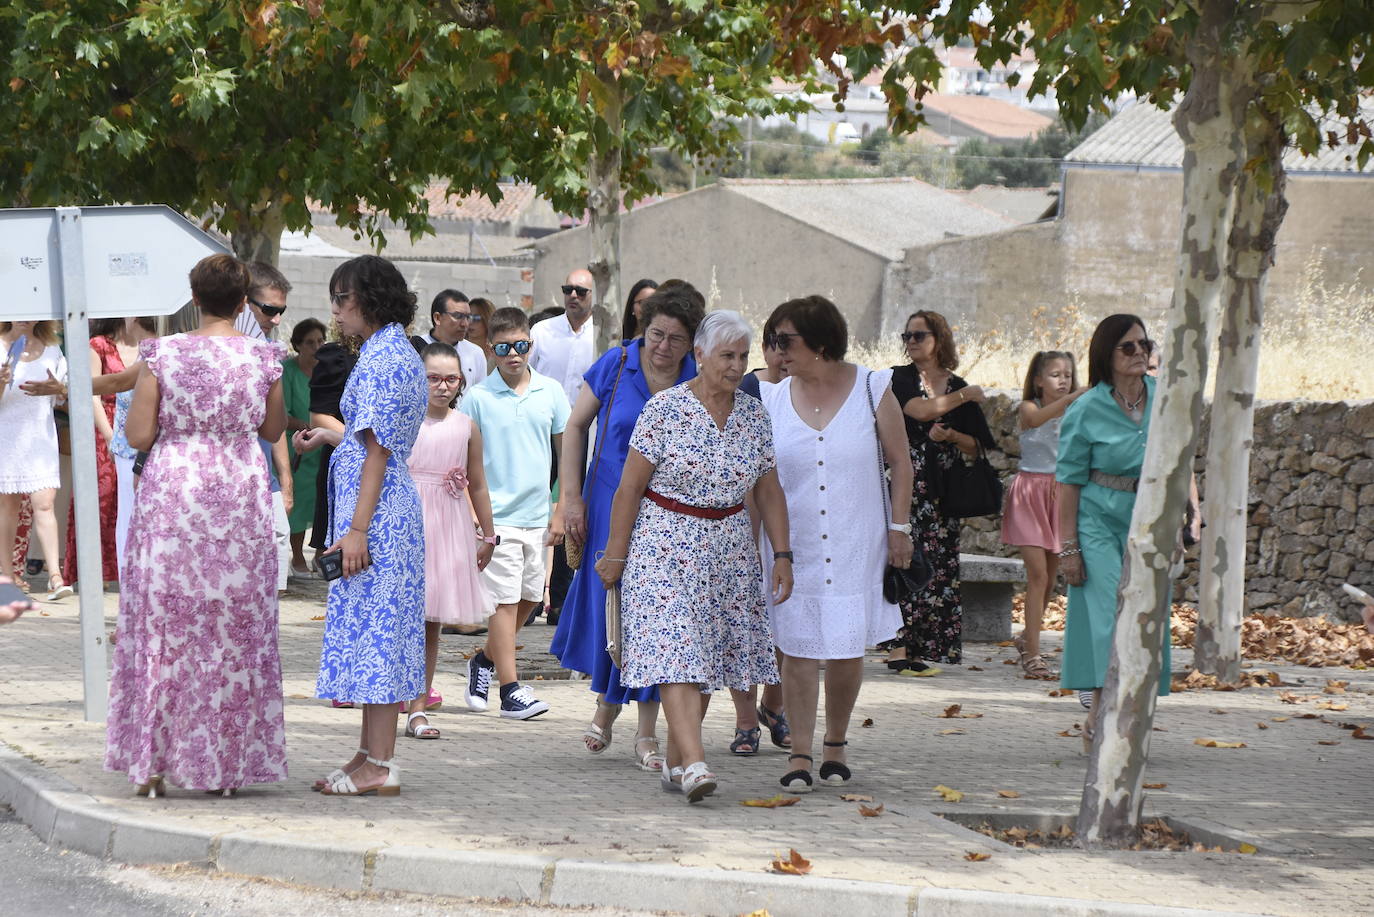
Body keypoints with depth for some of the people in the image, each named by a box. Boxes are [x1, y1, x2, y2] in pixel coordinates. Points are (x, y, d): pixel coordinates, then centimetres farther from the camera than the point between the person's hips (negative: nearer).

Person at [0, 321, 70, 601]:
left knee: (44, 503, -9)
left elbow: (61, 398, 16)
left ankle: (55, 575, -15)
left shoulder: (52, 351, 10)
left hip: (41, 434, 1)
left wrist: (60, 388, -6)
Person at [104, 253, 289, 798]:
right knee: (238, 629, 8)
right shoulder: (264, 359, -1)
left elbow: (138, 436, -6)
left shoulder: (162, 355, -6)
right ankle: (229, 765, 10)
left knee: (162, 624, 7)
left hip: (172, 496, -1)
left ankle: (154, 763, 6)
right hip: (242, 498, 1)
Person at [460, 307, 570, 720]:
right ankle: (510, 690, -2)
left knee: (529, 598, 11)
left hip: (537, 514, 4)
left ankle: (485, 659, 33)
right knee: (505, 600, -5)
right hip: (497, 515, -4)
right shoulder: (478, 397, -4)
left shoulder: (550, 391, 4)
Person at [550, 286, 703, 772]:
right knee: (606, 601, 3)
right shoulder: (615, 366, -4)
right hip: (611, 507, 0)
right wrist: (572, 498, -1)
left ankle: (646, 732, 7)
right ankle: (606, 705, 28)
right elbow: (576, 427, 4)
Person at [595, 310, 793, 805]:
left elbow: (768, 492, 10)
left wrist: (782, 554, 3)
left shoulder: (753, 414, 6)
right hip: (666, 545, -5)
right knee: (675, 650, -15)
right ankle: (695, 763, -25)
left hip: (729, 550, 5)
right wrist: (615, 555, -5)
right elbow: (629, 487, -6)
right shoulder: (665, 409, -8)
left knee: (707, 655, 5)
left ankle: (675, 763, 15)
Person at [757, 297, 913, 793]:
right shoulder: (772, 399, 3)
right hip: (794, 543, 1)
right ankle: (799, 755, 0)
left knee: (847, 649, 4)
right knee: (799, 647, -5)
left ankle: (836, 746, 22)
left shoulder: (871, 389, -1)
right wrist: (754, 544, 5)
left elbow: (900, 462, 4)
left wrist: (899, 527, -1)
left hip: (857, 544, -1)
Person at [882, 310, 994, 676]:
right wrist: (966, 396, -5)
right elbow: (920, 410, -15)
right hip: (906, 481, -4)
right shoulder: (900, 378, 4)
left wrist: (950, 435, -7)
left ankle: (916, 649, 2)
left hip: (941, 488, 4)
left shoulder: (958, 387, 14)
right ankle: (899, 650, -13)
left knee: (937, 564, -1)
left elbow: (975, 447, 14)